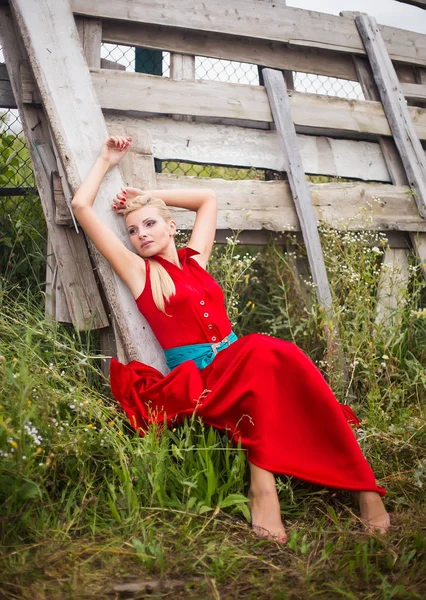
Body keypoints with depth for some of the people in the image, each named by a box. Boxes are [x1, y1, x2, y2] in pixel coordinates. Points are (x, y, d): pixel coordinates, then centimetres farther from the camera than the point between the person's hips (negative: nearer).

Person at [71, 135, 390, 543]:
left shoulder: (193, 261, 19)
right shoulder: (137, 271, 7)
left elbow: (208, 200, 34)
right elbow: (81, 207, 6)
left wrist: (150, 196, 29)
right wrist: (106, 161, 20)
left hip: (236, 367, 4)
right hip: (194, 380, -4)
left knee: (278, 356, -30)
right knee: (264, 351, -32)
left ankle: (361, 484, -30)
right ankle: (261, 481, -34)